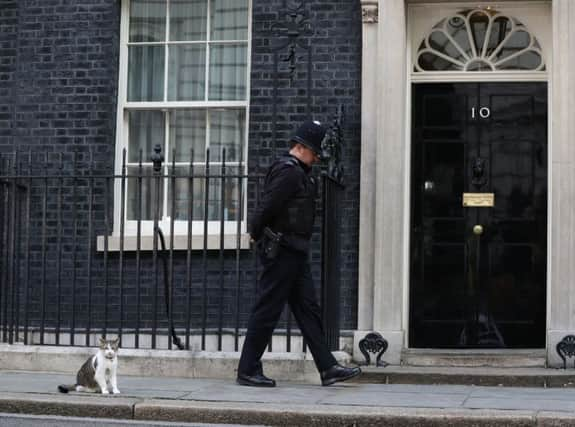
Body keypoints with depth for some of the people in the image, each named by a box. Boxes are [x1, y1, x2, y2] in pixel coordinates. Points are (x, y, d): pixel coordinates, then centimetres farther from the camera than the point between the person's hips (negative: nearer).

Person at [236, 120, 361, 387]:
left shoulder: (298, 172, 18)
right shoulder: (288, 171, -15)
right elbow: (267, 206, -21)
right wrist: (257, 234, -8)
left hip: (295, 254, 11)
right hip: (282, 251, -11)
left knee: (308, 309, 9)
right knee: (267, 310, -4)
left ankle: (327, 368, 11)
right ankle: (247, 371, 4)